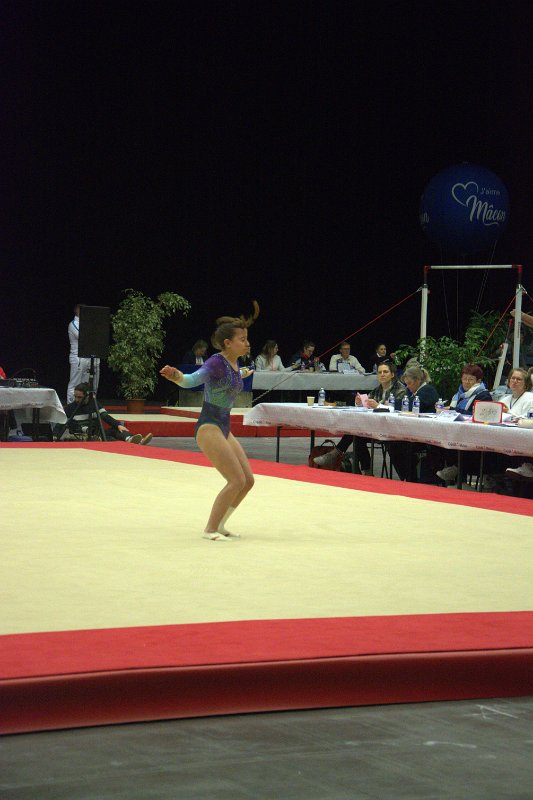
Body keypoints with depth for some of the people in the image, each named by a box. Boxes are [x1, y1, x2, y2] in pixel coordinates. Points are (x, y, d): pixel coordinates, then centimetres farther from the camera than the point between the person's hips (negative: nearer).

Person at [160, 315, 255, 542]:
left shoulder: (233, 364, 9)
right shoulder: (217, 362, -16)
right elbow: (192, 380, -30)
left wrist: (242, 374, 47)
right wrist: (176, 376, -50)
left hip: (224, 428, 9)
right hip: (209, 427, -9)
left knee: (248, 480, 8)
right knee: (237, 480, -13)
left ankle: (219, 525, 22)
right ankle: (211, 529, -1)